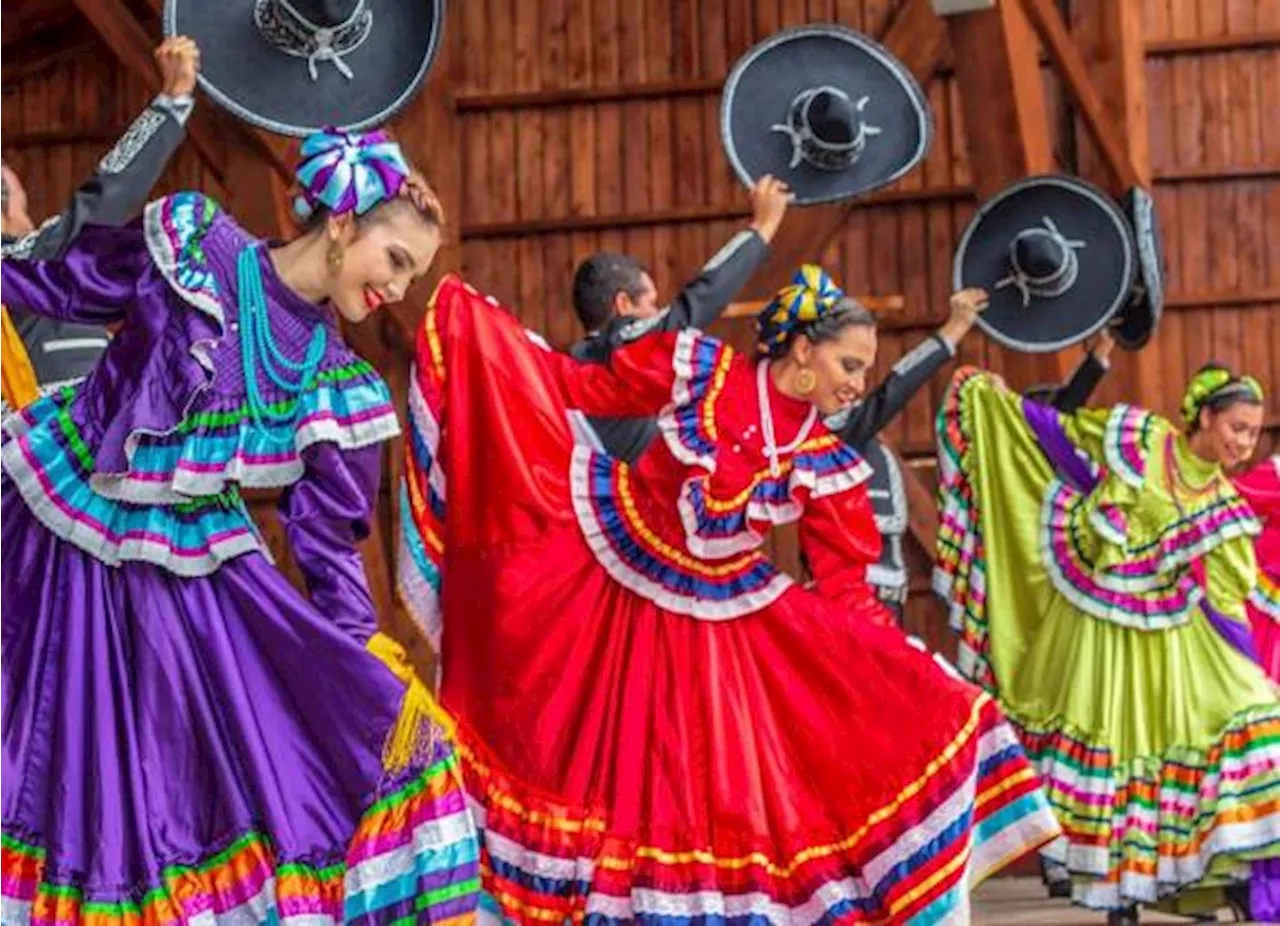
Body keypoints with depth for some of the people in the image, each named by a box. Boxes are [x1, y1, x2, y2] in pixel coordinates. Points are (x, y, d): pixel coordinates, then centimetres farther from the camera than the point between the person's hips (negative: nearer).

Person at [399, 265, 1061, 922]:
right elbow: (583, 388, -4)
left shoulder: (828, 468, -5)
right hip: (605, 564, -2)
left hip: (715, 616, 2)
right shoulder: (698, 371, -11)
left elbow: (846, 590, -2)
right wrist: (474, 320, -7)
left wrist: (903, 673, -12)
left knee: (723, 781, -1)